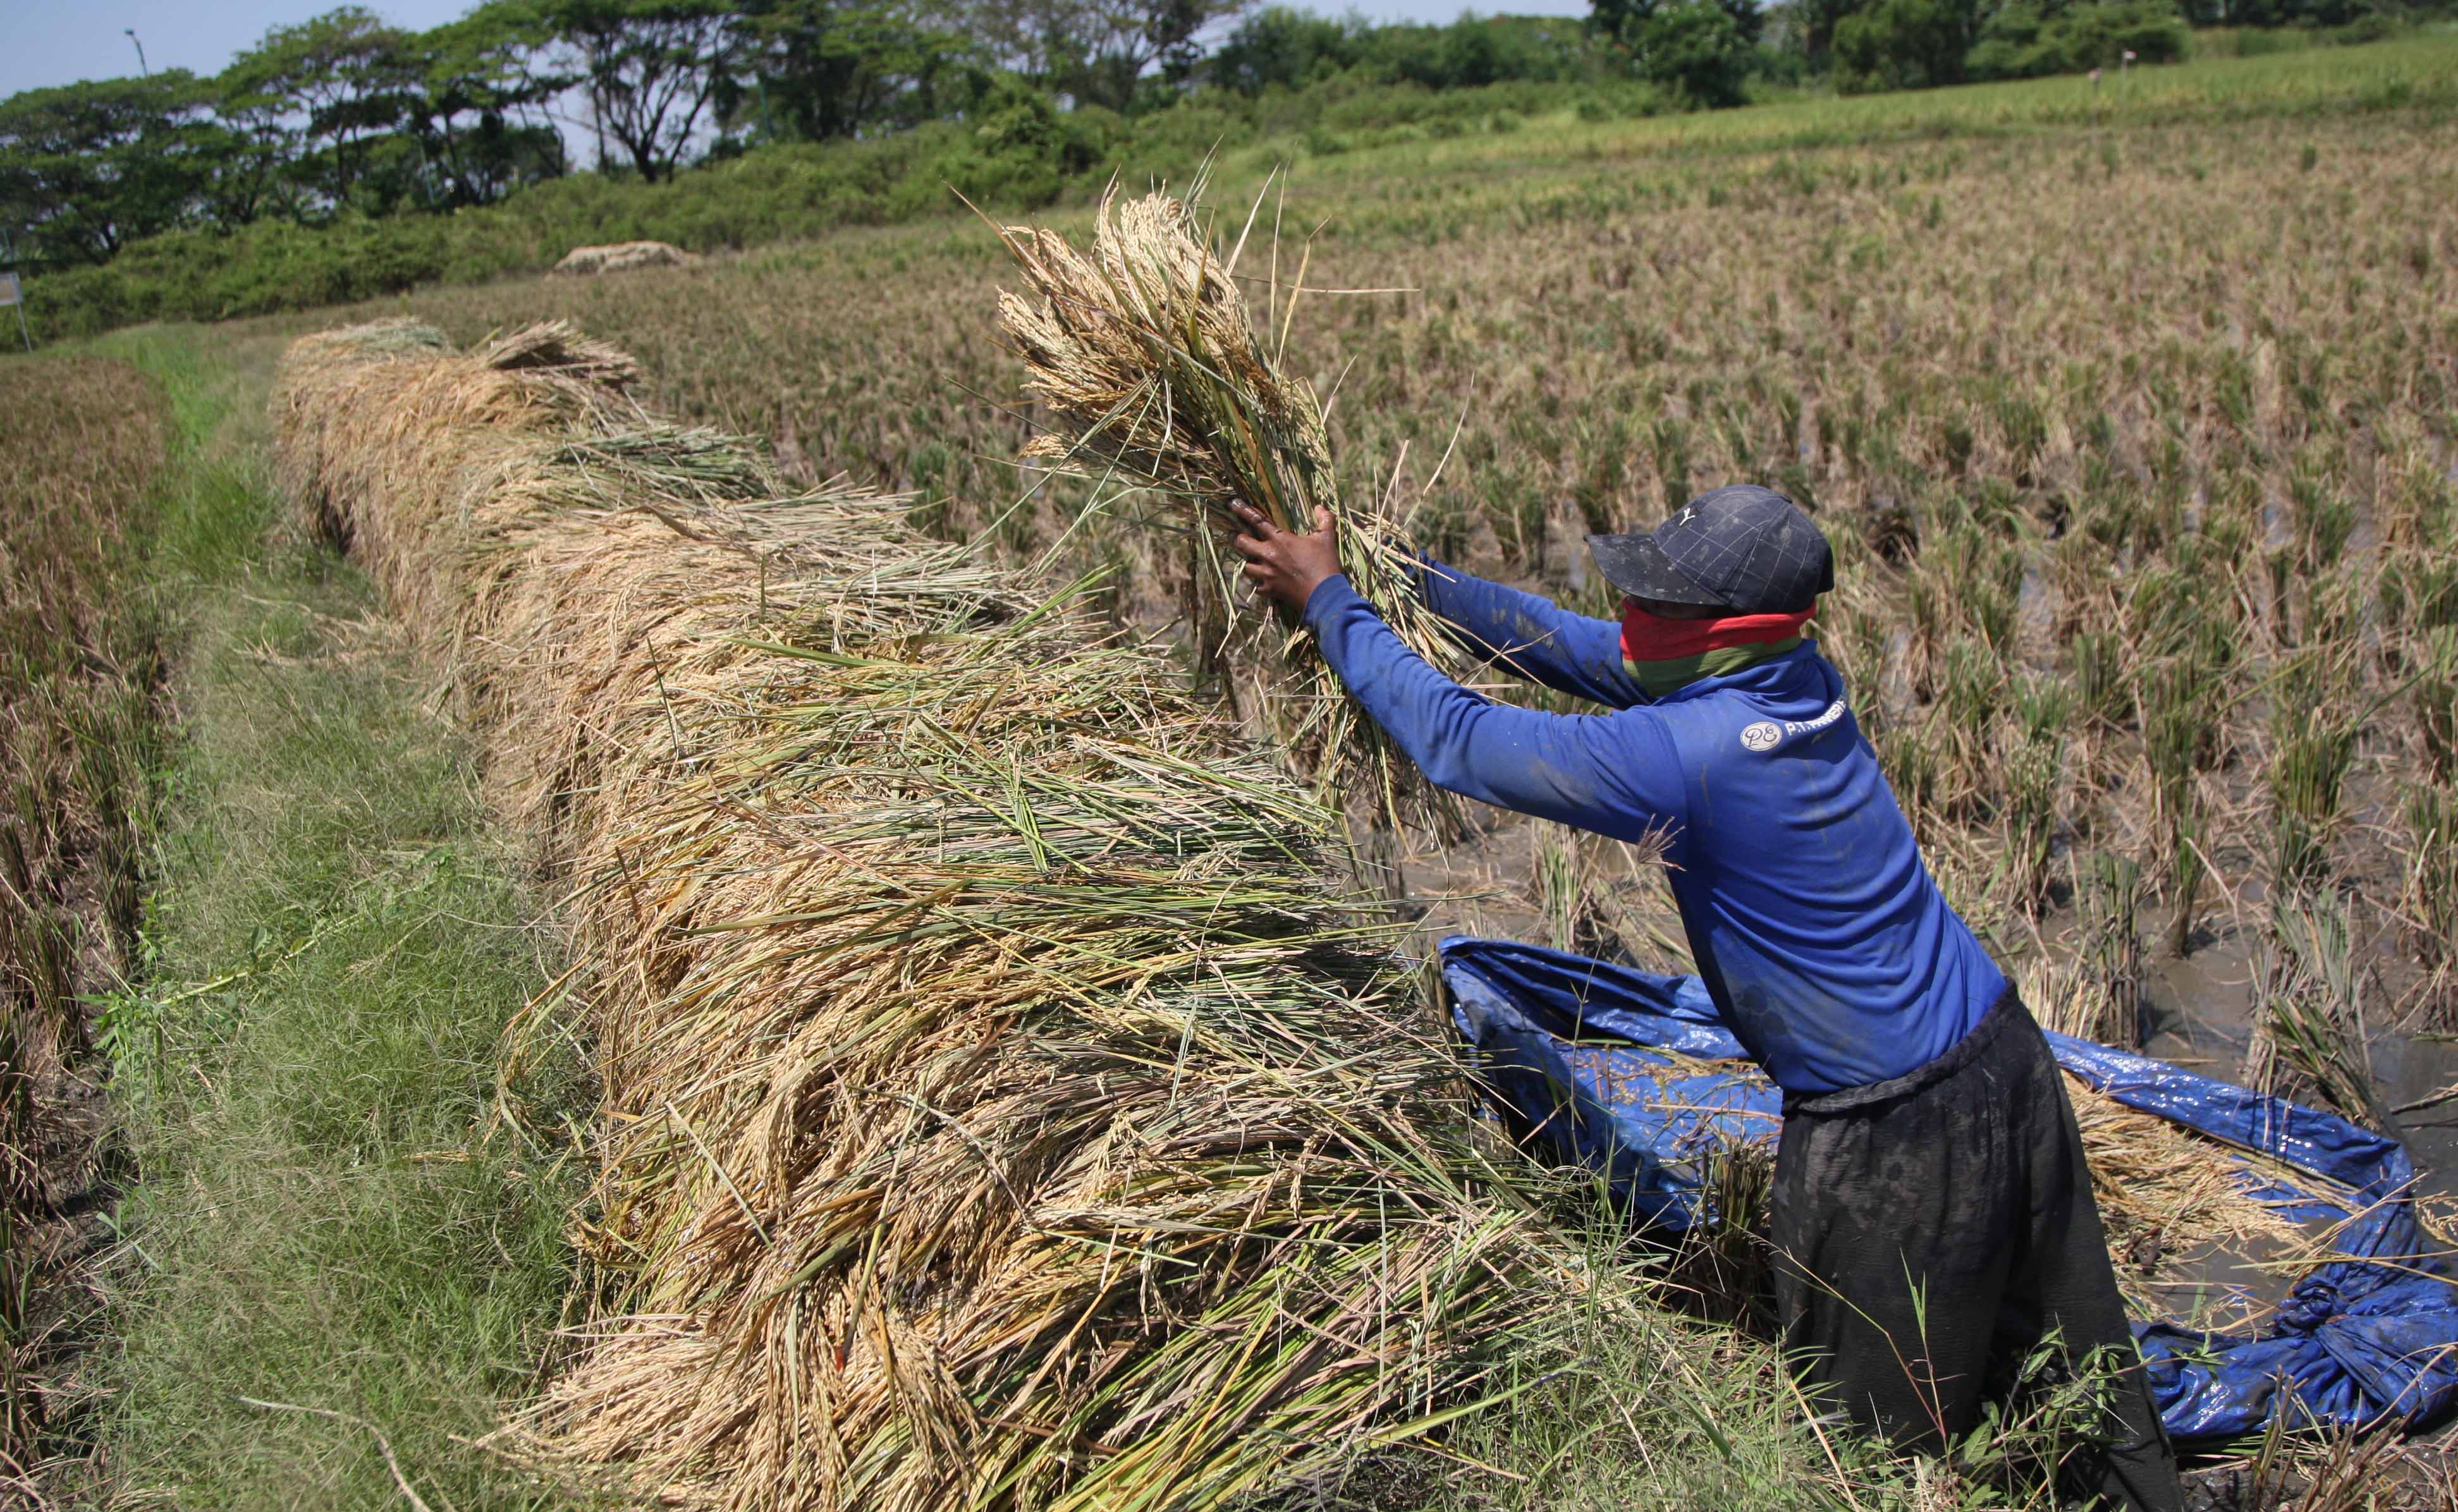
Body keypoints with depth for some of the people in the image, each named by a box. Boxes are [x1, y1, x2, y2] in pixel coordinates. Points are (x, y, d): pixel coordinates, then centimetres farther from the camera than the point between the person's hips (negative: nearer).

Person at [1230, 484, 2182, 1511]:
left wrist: (1328, 603, -7)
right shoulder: (1795, 680, -1)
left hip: (1895, 1142, -8)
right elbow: (1580, 648, 7)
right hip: (2008, 1063, 8)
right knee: (2083, 1380, 19)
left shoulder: (1688, 756, -26)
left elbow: (1460, 743, -18)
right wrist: (1407, 576, 7)